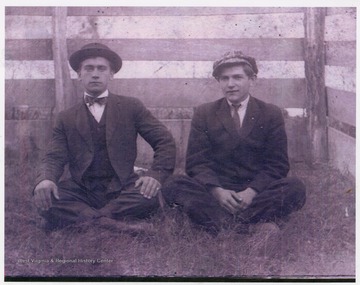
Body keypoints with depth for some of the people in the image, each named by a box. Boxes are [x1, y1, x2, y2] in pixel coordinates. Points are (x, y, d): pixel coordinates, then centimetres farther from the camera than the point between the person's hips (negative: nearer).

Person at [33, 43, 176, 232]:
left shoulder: (131, 107, 7)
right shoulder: (66, 118, 12)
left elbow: (165, 142, 3)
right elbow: (54, 158, 3)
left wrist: (156, 174, -17)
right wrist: (45, 179, -23)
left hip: (122, 191, -1)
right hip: (82, 192, 1)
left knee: (149, 195, -31)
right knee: (45, 198, -27)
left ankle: (78, 221, -24)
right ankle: (119, 223, -32)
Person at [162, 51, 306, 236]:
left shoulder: (271, 114, 7)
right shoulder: (204, 114, 8)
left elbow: (277, 165, 1)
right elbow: (196, 162, 1)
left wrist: (252, 191, -18)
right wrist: (216, 191, -19)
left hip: (257, 192, 0)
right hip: (214, 191, 0)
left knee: (296, 188, -27)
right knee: (173, 186, -26)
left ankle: (222, 223, -36)